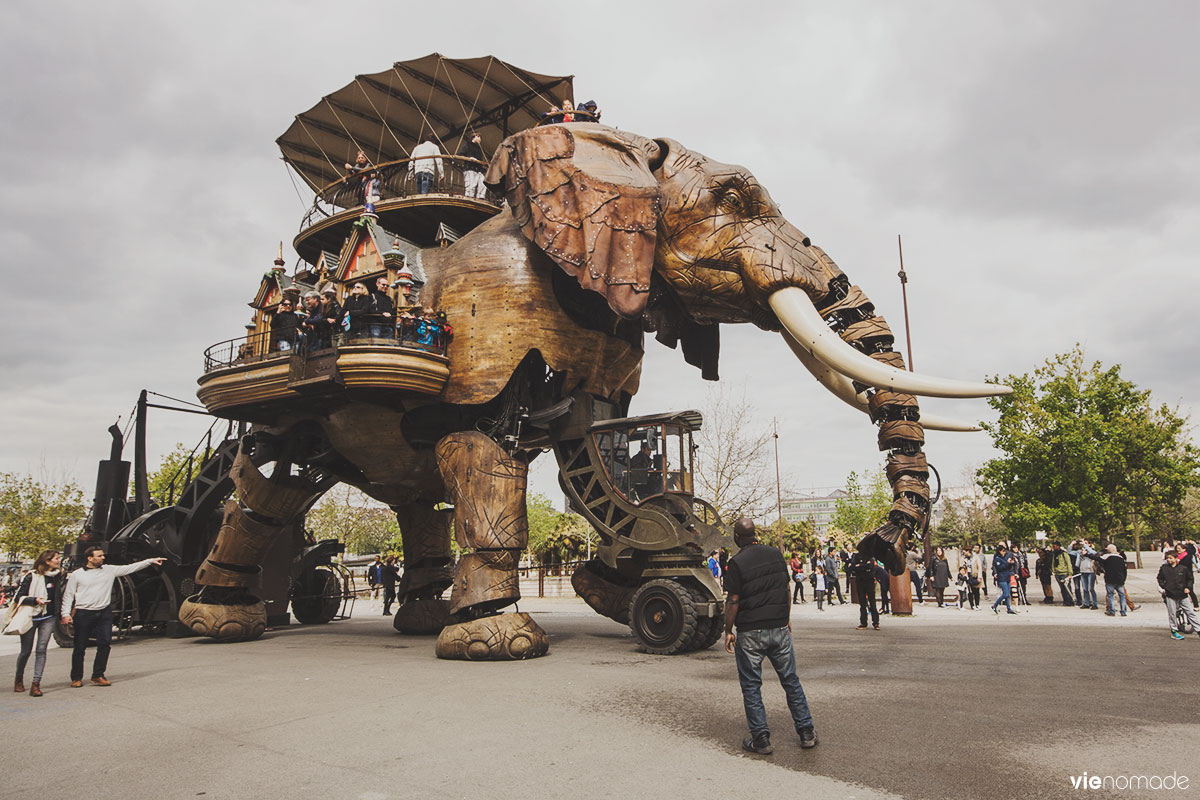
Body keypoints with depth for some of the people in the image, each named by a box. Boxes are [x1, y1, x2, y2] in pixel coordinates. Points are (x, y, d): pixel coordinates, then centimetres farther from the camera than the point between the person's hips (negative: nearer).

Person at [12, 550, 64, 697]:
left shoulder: (58, 575, 6)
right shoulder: (32, 576, -11)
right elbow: (18, 597, -9)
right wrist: (35, 600, -24)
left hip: (48, 618, 3)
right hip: (30, 617, -3)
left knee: (41, 649, -7)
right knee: (26, 651, 8)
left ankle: (36, 684, -7)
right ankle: (19, 679, 32)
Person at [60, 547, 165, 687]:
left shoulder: (109, 570, 8)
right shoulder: (77, 575, 2)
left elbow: (130, 568, 7)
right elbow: (68, 596, 4)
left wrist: (150, 561, 1)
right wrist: (66, 614, -6)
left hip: (104, 613, 3)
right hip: (84, 614, -2)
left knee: (105, 643, -3)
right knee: (80, 647, 4)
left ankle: (98, 675, 9)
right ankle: (76, 678, 18)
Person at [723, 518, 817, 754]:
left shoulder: (737, 562, -13)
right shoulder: (776, 554, 3)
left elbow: (733, 601, -13)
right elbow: (786, 589, 10)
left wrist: (728, 631, -4)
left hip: (750, 633, -5)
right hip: (780, 629, 5)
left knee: (751, 686, 7)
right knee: (791, 681, 14)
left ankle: (761, 739, 9)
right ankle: (806, 732, 19)